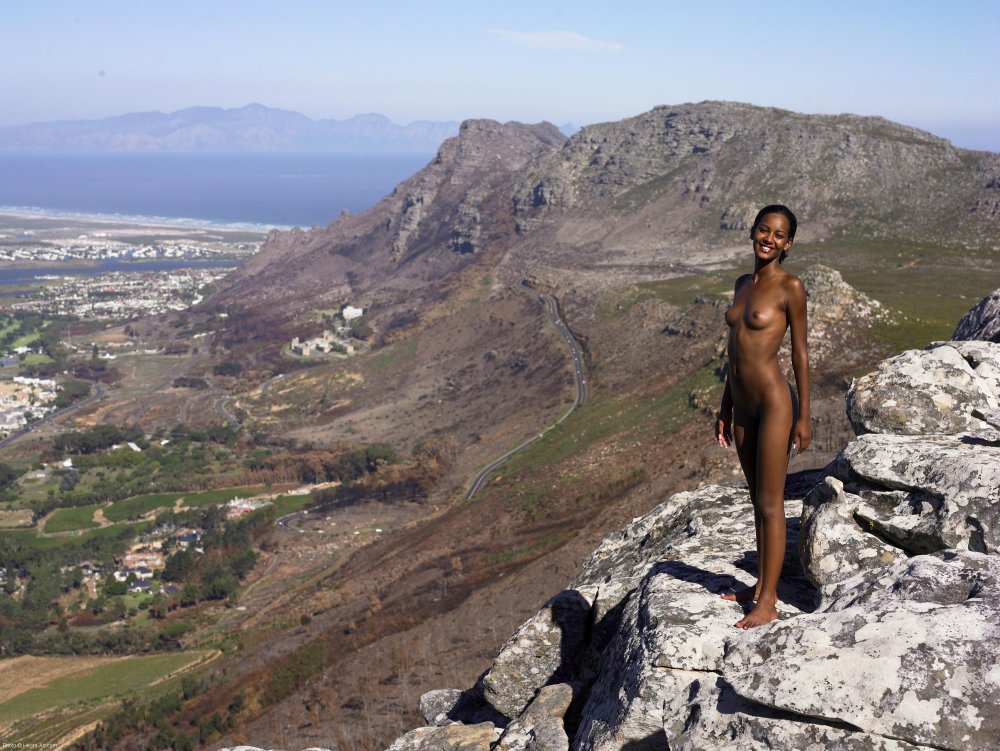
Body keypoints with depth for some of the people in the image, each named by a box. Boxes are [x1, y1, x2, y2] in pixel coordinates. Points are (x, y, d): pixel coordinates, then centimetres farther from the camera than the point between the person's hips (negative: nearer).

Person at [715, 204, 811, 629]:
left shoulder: (790, 287, -9)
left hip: (774, 404, -7)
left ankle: (768, 604, 7)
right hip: (743, 408, 8)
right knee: (757, 499, 17)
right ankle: (761, 584, 29)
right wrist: (725, 407, 17)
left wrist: (804, 416, -9)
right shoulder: (743, 284, 12)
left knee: (770, 504, -1)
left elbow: (800, 352, -8)